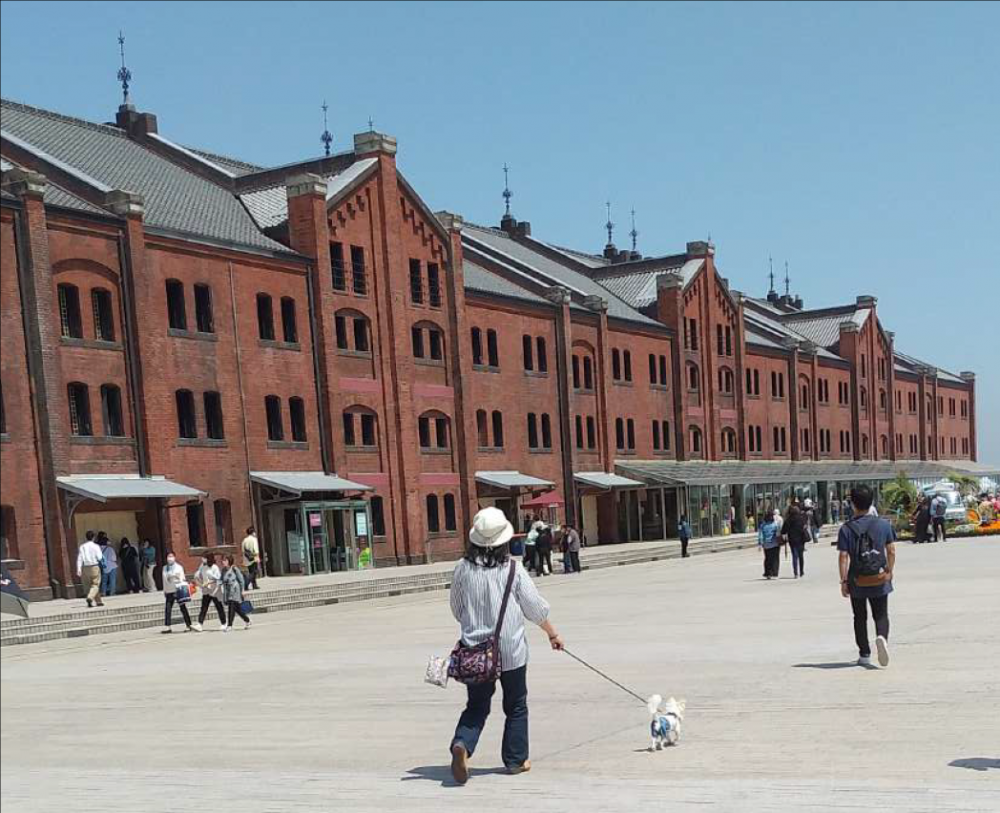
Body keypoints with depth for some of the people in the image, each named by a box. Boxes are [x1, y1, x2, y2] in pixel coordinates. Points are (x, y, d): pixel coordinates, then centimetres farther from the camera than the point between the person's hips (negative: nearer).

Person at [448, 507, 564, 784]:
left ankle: (461, 745, -13)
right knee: (516, 706, 15)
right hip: (511, 649, -2)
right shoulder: (512, 569, -9)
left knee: (476, 705, 11)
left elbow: (456, 610, 8)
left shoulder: (463, 569, -4)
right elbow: (535, 607, -1)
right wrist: (552, 633, 15)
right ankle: (515, 760, 20)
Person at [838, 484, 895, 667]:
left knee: (860, 618, 14)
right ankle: (882, 637, -21)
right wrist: (889, 572, 13)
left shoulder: (846, 528, -9)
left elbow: (844, 557, -11)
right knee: (881, 615, 10)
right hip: (879, 580, 1)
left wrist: (843, 581, -5)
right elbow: (891, 551, 0)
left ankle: (864, 655, 16)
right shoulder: (884, 524, -3)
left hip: (857, 581, -1)